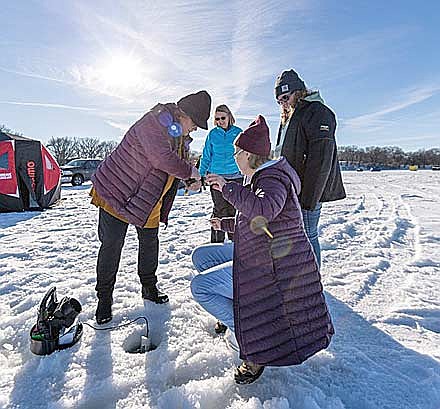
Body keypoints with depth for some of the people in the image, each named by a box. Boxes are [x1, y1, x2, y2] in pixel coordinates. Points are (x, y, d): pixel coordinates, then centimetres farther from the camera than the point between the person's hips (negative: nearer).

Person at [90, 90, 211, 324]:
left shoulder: (179, 134, 6)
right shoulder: (153, 123, -23)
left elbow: (180, 162, 16)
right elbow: (162, 158, -37)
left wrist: (191, 180, -4)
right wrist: (190, 172, -23)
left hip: (149, 203, 8)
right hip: (115, 191, -8)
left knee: (150, 243, 13)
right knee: (112, 246, -1)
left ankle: (149, 287, 33)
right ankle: (104, 297, 16)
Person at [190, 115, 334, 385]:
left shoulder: (273, 178, -17)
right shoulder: (262, 178, 15)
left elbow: (263, 211, -42)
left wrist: (228, 187, -29)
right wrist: (225, 224, 36)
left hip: (273, 266, -10)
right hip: (259, 256, 11)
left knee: (200, 287, -14)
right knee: (201, 256, 13)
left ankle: (256, 342, -3)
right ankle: (234, 311, 21)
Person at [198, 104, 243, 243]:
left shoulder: (238, 132, 4)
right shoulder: (212, 134, 6)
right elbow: (206, 156, 12)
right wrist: (201, 175, 9)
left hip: (235, 176, 0)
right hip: (216, 176, 0)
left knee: (233, 208, 5)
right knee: (219, 209, 0)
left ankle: (234, 238, 20)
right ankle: (217, 240, 11)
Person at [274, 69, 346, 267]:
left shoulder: (317, 112, -9)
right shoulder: (288, 117, 21)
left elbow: (321, 161, -18)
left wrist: (309, 198, -22)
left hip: (308, 191, -9)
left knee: (307, 236, -4)